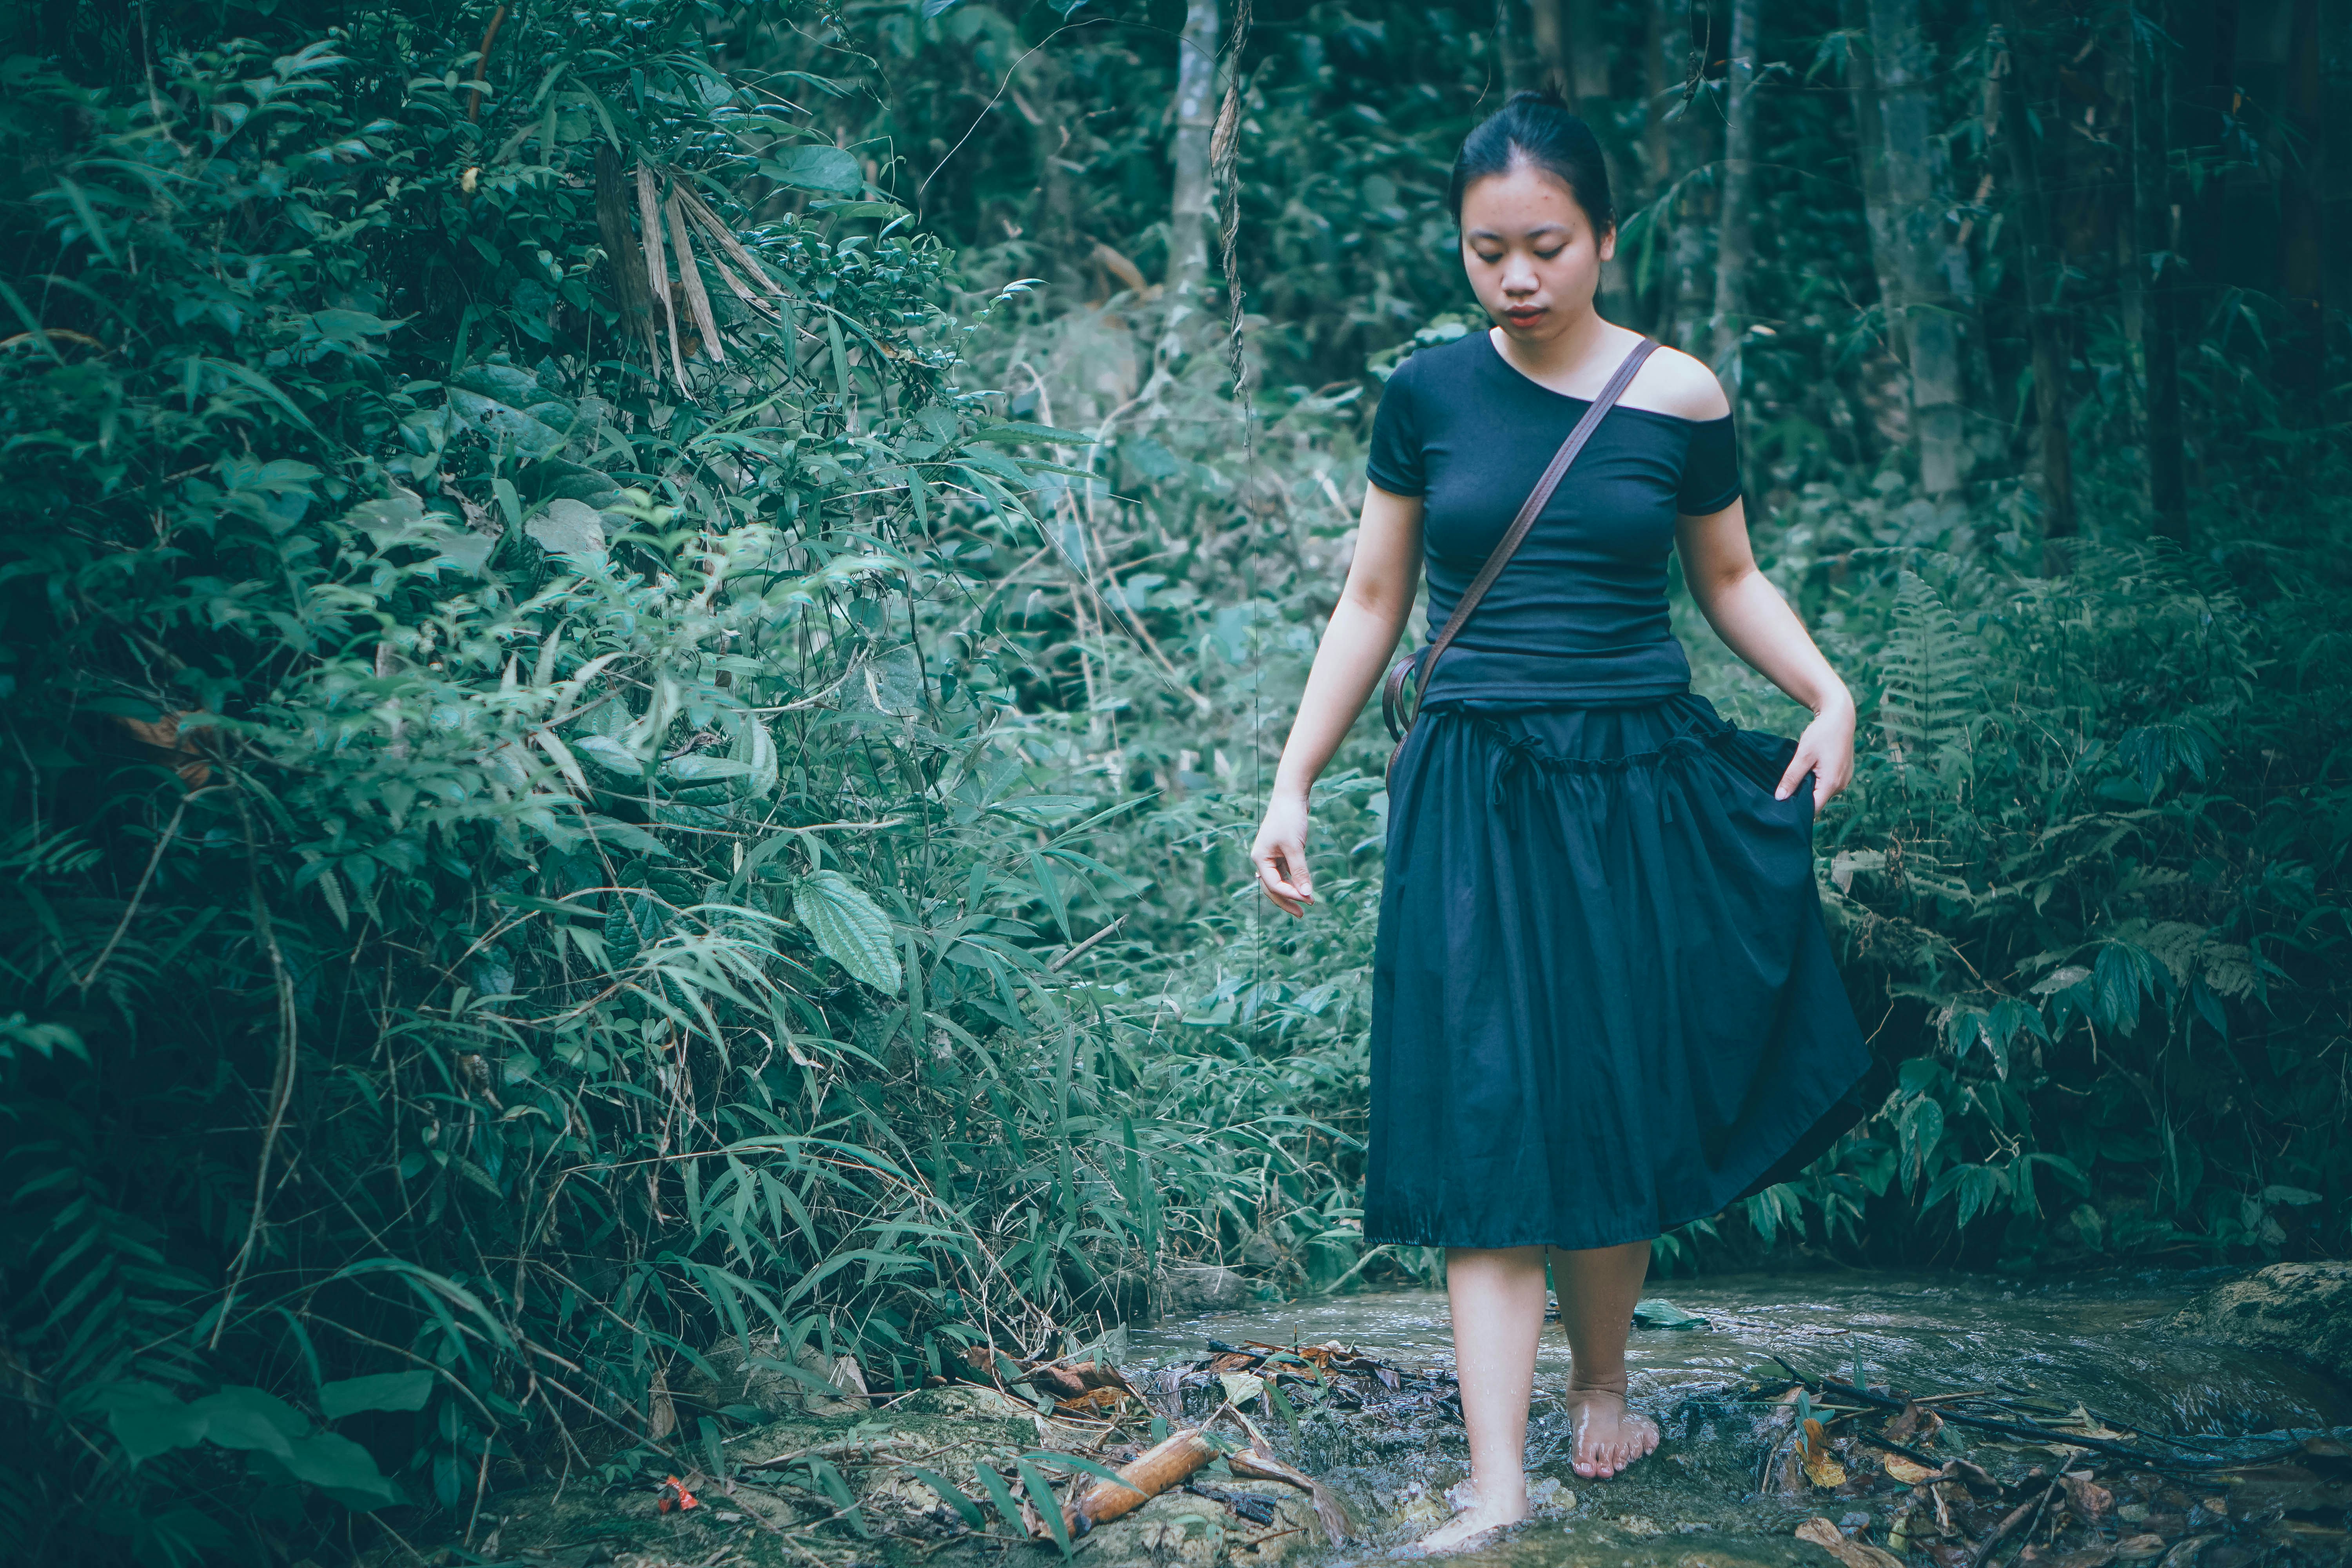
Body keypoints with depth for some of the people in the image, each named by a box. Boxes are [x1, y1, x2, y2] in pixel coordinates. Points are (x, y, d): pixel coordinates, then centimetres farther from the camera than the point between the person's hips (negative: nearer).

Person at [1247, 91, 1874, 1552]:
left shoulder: (1679, 398, 0)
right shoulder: (1429, 394, 1)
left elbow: (1730, 577, 14)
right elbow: (1371, 602, 7)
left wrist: (1829, 689, -3)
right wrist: (1293, 785, 3)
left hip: (1641, 789, 0)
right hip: (1475, 797, 0)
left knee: (1619, 1115, 9)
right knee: (1484, 1131, -6)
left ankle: (1604, 1387, 33)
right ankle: (1499, 1493, -8)